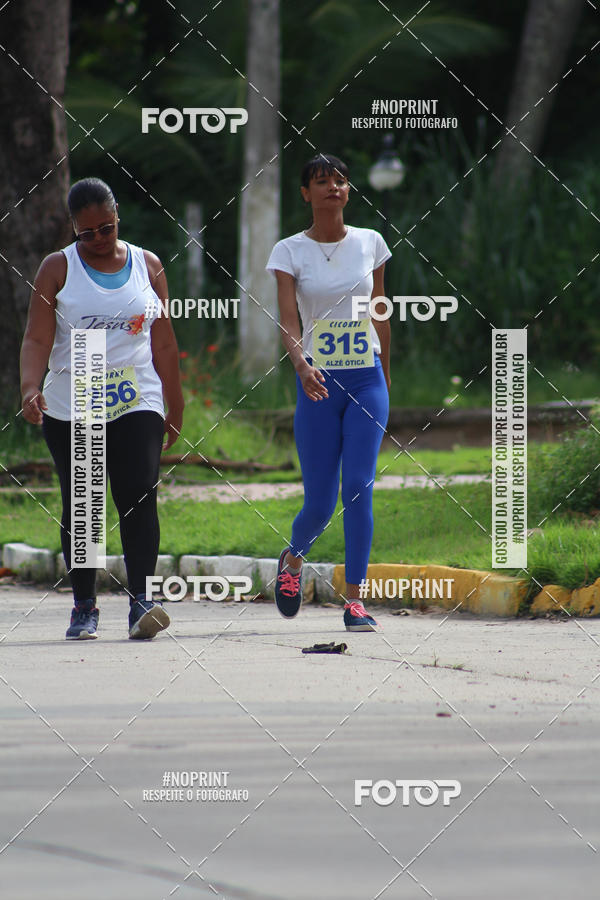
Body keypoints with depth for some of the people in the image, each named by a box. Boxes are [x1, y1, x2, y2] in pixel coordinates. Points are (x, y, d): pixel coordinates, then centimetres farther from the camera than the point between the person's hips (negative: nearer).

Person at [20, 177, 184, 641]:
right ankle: (84, 607, 14)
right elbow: (37, 339, -5)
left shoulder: (148, 266, 9)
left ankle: (141, 601, -20)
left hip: (137, 405, 0)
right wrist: (31, 388, -23)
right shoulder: (57, 269, 2)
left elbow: (163, 344, 13)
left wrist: (176, 410, 13)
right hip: (70, 410, 0)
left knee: (139, 497, -14)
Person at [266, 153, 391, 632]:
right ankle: (293, 558, 34)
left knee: (359, 488, -12)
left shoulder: (370, 243, 6)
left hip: (366, 381, 1)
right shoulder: (290, 251, -2)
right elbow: (287, 320, -12)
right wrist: (302, 364, -31)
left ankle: (355, 599, -9)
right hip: (318, 381, -1)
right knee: (320, 502, 1)